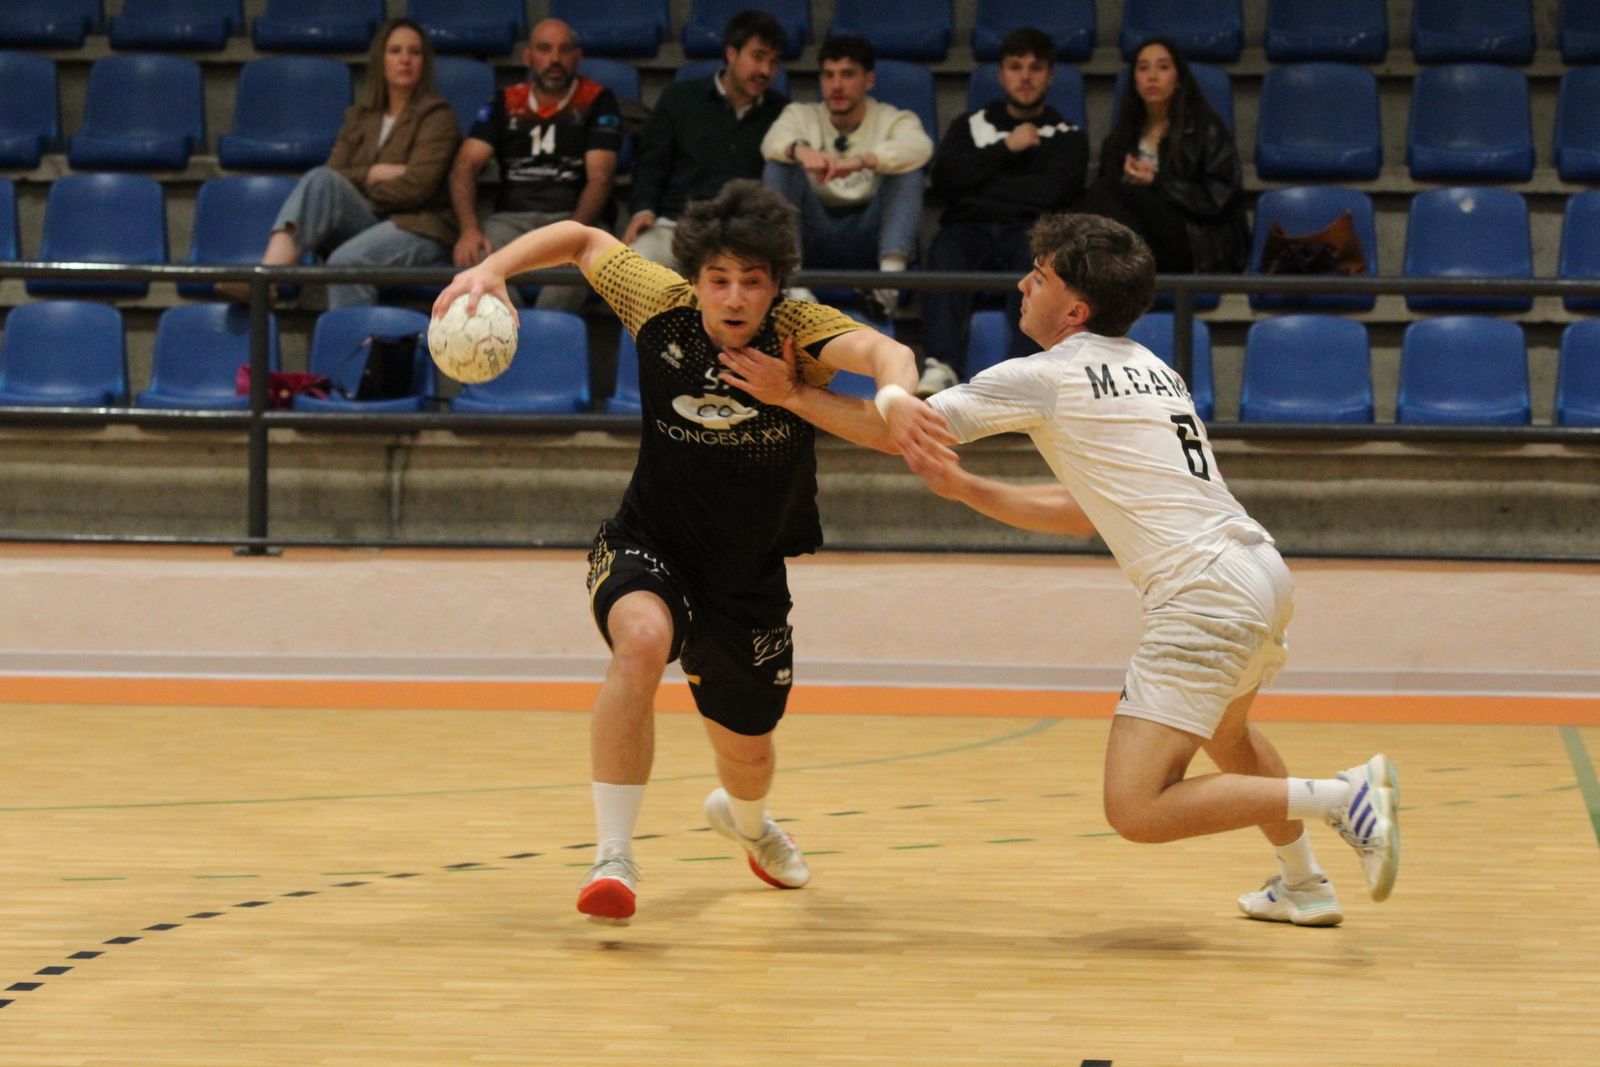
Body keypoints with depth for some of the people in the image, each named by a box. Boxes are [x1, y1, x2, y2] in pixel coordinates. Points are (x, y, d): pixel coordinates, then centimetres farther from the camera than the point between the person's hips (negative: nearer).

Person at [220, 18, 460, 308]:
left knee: (346, 260, -36)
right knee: (321, 179, -26)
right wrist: (372, 175, -8)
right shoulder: (360, 116, 20)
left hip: (419, 228, -5)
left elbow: (415, 188, -8)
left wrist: (356, 182, 0)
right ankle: (266, 276, -44)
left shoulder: (436, 116, 4)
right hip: (366, 220, 5)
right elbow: (332, 175, 9)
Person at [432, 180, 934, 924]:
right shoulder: (660, 305, -16)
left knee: (748, 752, 17)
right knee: (643, 640, -36)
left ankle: (744, 819, 59)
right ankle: (612, 855, -27)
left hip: (749, 578, 1)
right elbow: (582, 240, 1)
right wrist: (491, 269, -14)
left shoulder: (801, 330, -21)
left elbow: (883, 353, -41)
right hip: (648, 547, -1)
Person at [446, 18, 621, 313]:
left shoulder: (596, 101, 6)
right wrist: (469, 229, -15)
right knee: (477, 260, -33)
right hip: (511, 218, 2)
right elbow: (465, 167, 5)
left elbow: (600, 178, -3)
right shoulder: (506, 103, 13)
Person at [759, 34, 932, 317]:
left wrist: (860, 161, -36)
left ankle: (891, 273, -43)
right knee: (778, 167, -20)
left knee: (907, 170, -23)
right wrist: (800, 150, -37)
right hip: (815, 238, 1)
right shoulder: (801, 115, 14)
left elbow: (919, 147, -17)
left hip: (869, 239, -1)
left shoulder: (894, 120, 9)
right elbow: (772, 142, -10)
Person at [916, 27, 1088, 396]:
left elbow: (1056, 190, 2)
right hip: (970, 228, 1)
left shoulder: (1068, 136, 23)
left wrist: (983, 184, 5)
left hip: (1030, 231, -1)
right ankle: (941, 368, -54)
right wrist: (1006, 149, 6)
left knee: (1037, 256, -39)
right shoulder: (970, 126, 28)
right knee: (945, 252, -36)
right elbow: (944, 179, 8)